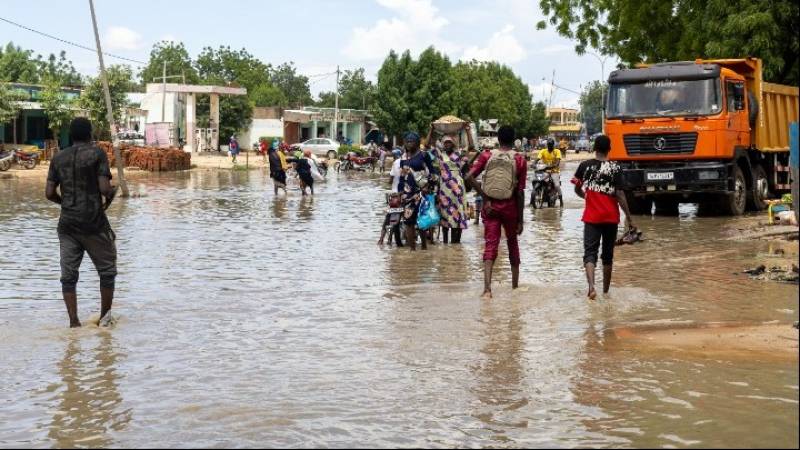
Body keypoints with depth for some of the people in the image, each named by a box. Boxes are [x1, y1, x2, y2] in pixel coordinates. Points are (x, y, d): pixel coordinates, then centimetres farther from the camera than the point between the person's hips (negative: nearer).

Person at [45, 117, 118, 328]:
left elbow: (49, 193, 4)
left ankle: (73, 321, 1)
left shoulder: (58, 158, 7)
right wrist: (112, 194, 7)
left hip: (67, 222, 4)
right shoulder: (97, 154, -5)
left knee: (68, 275, 5)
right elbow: (105, 188, -15)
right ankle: (105, 317, 15)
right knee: (107, 270, 12)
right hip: (94, 223, -4)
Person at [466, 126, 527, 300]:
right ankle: (515, 285, 31)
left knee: (491, 245, -2)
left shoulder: (487, 156, -1)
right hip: (510, 207, 0)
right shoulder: (519, 160, -5)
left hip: (490, 206, 0)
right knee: (512, 242, 19)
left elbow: (470, 177, -13)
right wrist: (520, 219, -1)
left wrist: (485, 198, -8)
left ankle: (487, 288, -19)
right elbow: (520, 192, -6)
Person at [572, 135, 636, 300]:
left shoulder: (585, 166, -2)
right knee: (608, 254, 14)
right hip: (611, 217, 1)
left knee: (590, 252, -4)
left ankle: (591, 287, -28)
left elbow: (577, 189, 7)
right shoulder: (615, 168, -7)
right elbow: (620, 195, -11)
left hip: (592, 217, 0)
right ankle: (605, 291, 23)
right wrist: (628, 217, -6)